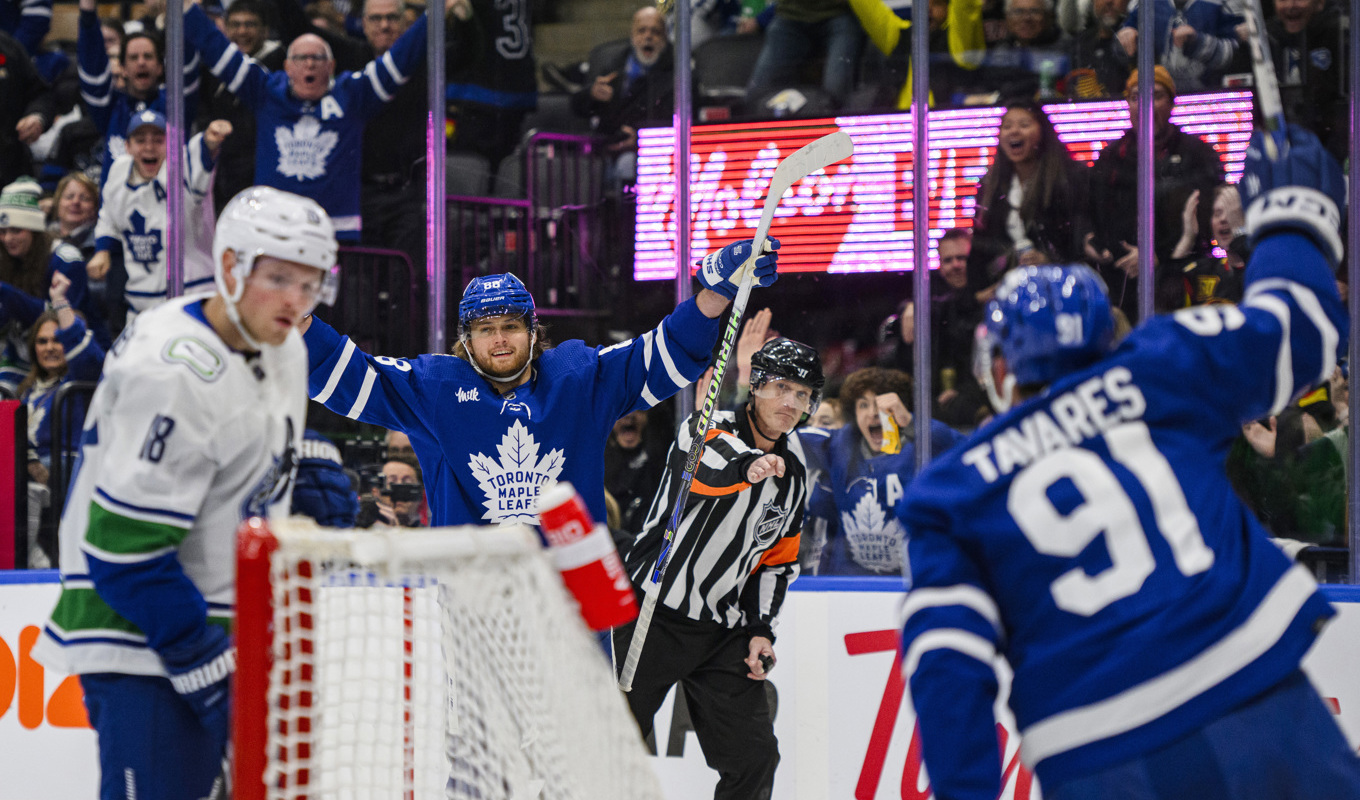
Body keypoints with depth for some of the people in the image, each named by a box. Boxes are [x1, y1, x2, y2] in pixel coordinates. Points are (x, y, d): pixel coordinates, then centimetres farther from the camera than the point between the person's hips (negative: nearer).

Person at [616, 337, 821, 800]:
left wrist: (760, 631, 5)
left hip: (722, 632, 6)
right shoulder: (708, 429, -10)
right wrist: (747, 466, -57)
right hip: (655, 612, -6)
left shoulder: (793, 472, 9)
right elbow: (708, 468, -35)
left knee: (755, 757, 1)